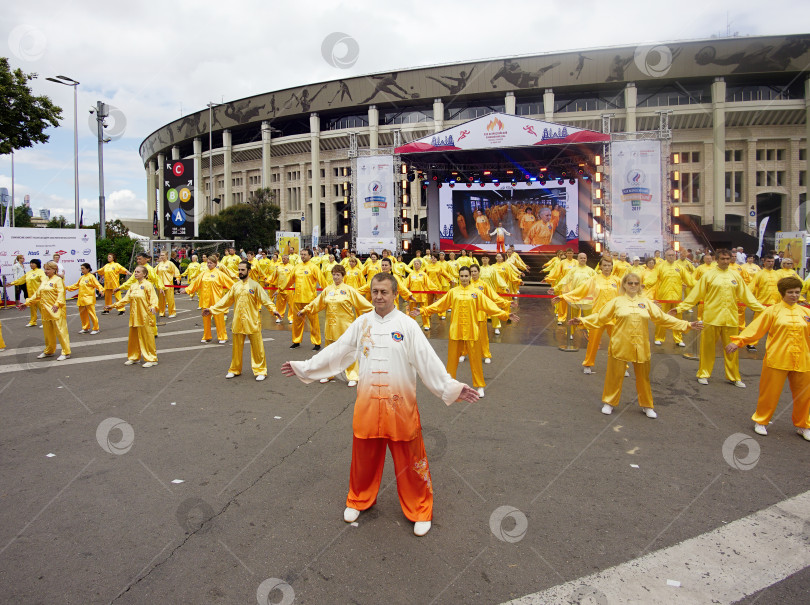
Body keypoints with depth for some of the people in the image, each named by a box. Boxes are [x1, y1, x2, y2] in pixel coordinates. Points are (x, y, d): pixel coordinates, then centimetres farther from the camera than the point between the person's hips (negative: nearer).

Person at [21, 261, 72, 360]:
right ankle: (49, 351, 29)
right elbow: (37, 294, 22)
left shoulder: (58, 280, -7)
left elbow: (61, 293, -18)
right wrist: (27, 303, 18)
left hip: (56, 311, -8)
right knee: (47, 332, 15)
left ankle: (66, 352, -4)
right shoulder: (44, 281, 16)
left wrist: (57, 304, -30)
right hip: (46, 311, 8)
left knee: (60, 331, -8)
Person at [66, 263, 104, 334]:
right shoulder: (81, 278, 15)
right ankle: (86, 328, 25)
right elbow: (76, 285, 25)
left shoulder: (91, 276, -6)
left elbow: (97, 284, -13)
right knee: (82, 314, 12)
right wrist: (67, 287, 22)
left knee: (91, 313, -9)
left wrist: (101, 290, -30)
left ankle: (95, 329, -1)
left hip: (89, 298, -8)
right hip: (81, 299, 8)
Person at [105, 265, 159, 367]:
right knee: (133, 337, 13)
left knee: (147, 337, -4)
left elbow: (153, 298, -14)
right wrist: (113, 305, 10)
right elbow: (126, 299, 15)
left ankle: (151, 359, 3)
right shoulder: (133, 286, 14)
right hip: (134, 316, 7)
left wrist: (153, 307, -32)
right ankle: (134, 357, 27)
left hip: (145, 316, -7)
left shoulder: (148, 284, -7)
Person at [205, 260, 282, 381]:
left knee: (257, 348, 0)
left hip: (252, 322, -4)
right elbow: (225, 300, 12)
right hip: (238, 322, 4)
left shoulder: (254, 285, -3)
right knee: (237, 347, 13)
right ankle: (235, 370, 28)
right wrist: (211, 309, 6)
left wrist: (273, 309, -25)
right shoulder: (235, 286, 9)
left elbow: (265, 299, -9)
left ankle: (260, 371, 10)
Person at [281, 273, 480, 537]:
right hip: (368, 403, 3)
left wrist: (452, 387, -19)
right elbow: (336, 352, 8)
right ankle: (359, 500, 41)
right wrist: (304, 367, 8)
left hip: (400, 404, -2)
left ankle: (419, 510, 26)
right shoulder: (362, 323, 3)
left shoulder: (407, 325, -6)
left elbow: (428, 360, -10)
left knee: (409, 459, 6)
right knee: (364, 455, 16)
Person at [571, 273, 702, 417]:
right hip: (620, 345, -2)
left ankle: (647, 406, 28)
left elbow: (663, 318, 11)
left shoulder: (646, 302, 8)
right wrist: (581, 321, -6)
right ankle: (609, 402, 21)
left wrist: (687, 325, 8)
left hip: (641, 347, 2)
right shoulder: (617, 301, 3)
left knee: (643, 376, 11)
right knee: (614, 375, 4)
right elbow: (600, 317, 3)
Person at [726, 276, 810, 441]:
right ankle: (761, 422, 23)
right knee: (770, 393, 5)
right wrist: (738, 341, -15)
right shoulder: (773, 311, -2)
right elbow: (755, 328, -7)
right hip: (777, 360, -3)